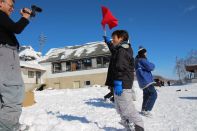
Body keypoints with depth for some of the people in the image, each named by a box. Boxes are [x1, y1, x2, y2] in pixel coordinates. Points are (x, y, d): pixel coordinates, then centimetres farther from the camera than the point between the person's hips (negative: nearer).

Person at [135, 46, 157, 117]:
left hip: (143, 81, 10)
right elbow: (150, 67, -17)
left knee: (146, 95, 20)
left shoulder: (137, 60, 15)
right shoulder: (142, 60, -15)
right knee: (153, 94, -9)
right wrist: (153, 65, 4)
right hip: (146, 80, -10)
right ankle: (147, 110, -11)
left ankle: (143, 109, 29)